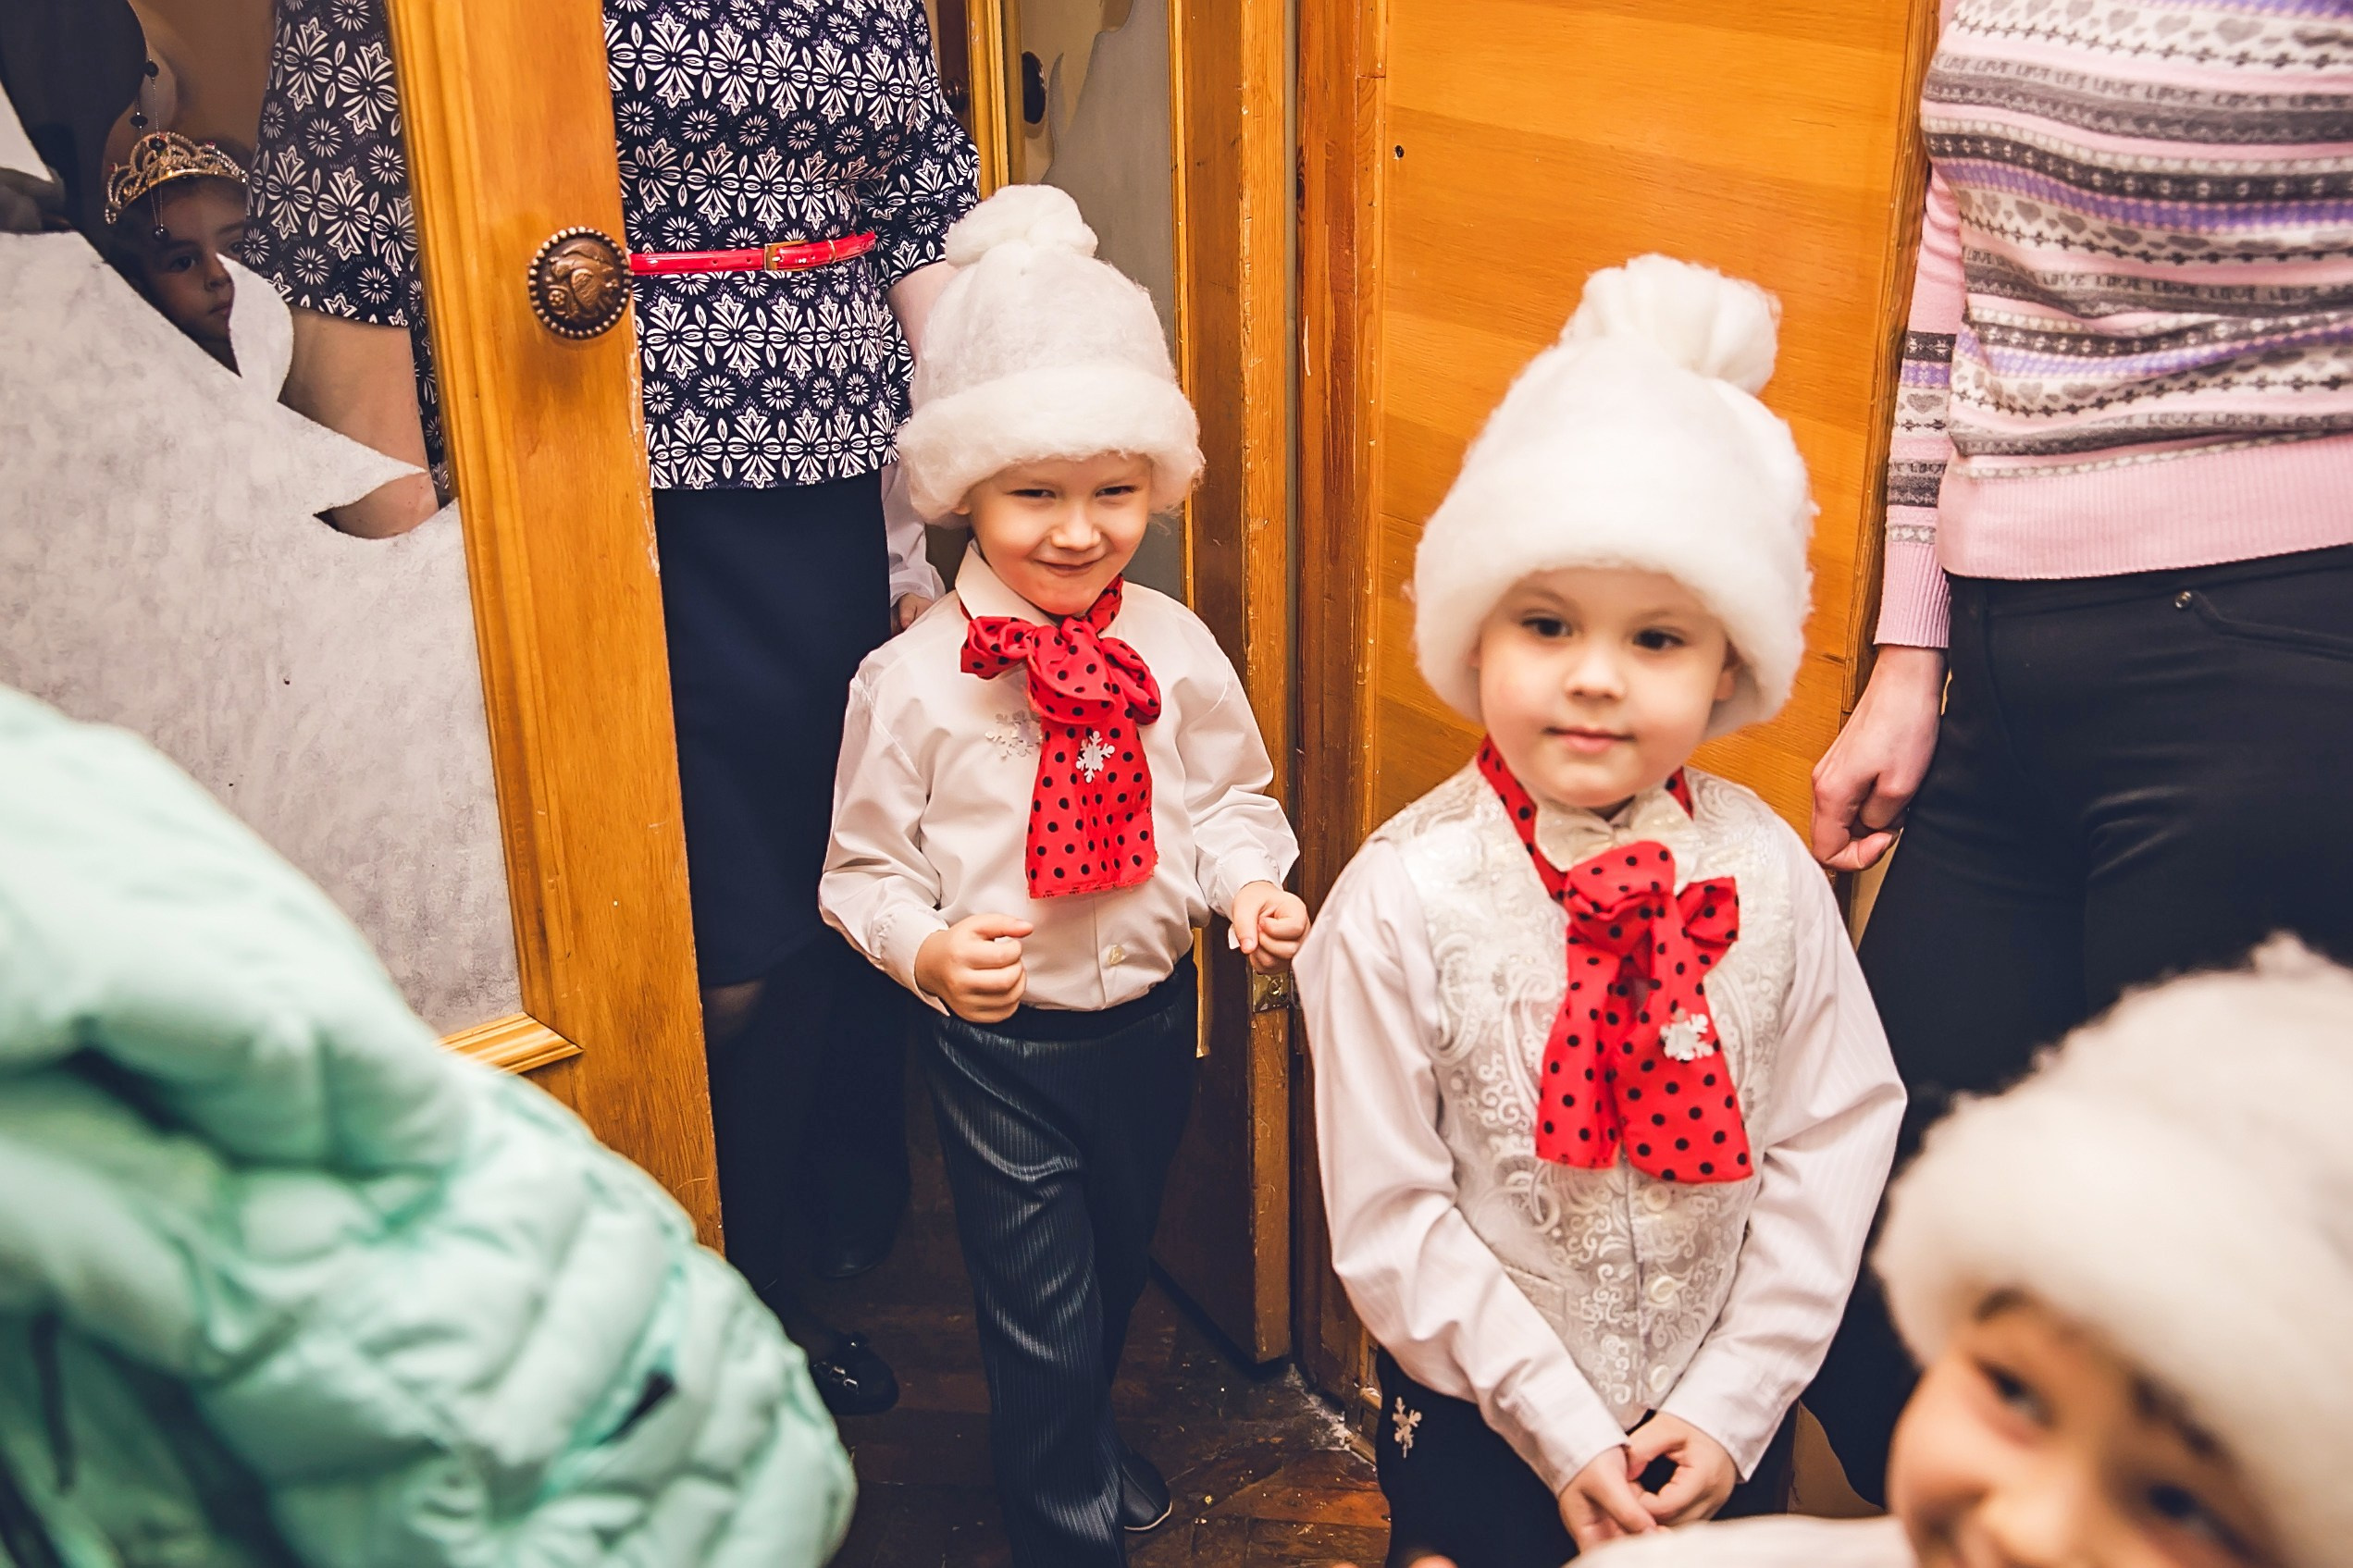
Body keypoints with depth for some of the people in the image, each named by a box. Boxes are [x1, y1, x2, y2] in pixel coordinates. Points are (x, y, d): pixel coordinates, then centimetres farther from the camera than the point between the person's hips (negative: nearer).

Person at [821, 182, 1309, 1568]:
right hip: (1004, 1041, -4)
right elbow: (865, 867, -9)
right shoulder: (912, 681, -16)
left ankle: (1084, 1439, 56)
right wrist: (930, 950, -26)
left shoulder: (1174, 650, -7)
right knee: (1042, 1316, 6)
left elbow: (1231, 794, 6)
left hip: (1153, 1017, 4)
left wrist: (1249, 883, -13)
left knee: (1117, 1265, 26)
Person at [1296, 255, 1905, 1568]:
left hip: (1722, 1429, 3)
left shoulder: (1765, 871, -10)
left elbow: (1838, 1132, -5)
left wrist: (1733, 1404, -8)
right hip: (1485, 1433, -2)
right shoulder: (1403, 899, -18)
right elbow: (1389, 1211, -14)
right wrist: (1557, 1424, -13)